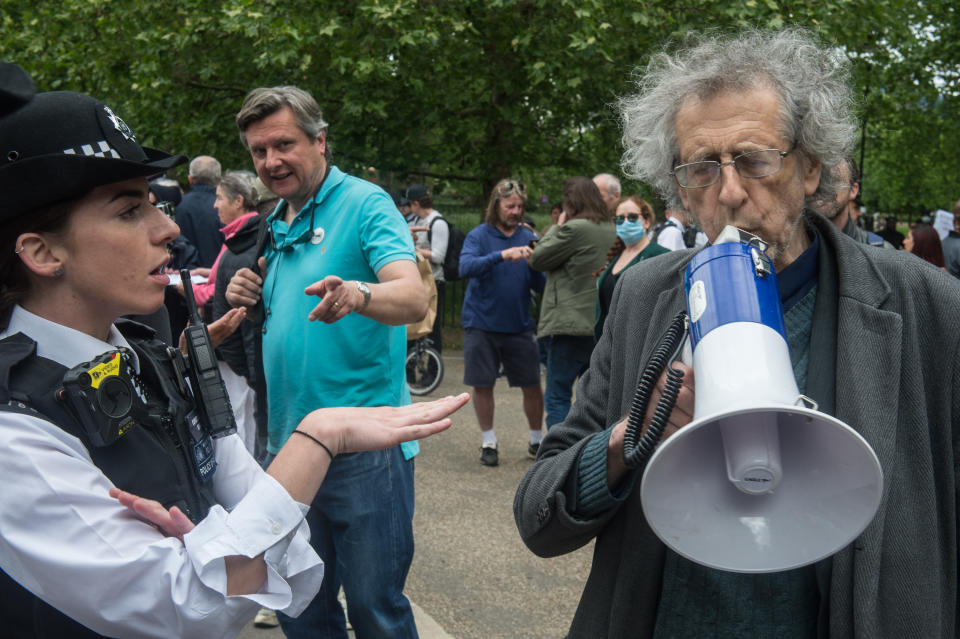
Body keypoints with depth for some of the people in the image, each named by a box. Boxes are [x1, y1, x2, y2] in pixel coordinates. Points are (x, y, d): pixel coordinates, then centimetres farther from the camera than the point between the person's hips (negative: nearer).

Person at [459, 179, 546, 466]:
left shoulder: (528, 237, 5)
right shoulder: (479, 235, -2)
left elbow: (539, 286, 4)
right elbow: (466, 267, -21)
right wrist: (502, 255, -31)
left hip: (519, 324, 2)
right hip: (482, 323, -2)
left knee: (531, 385, 3)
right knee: (482, 385, 4)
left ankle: (537, 440, 22)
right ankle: (488, 442, 20)